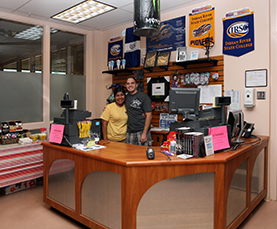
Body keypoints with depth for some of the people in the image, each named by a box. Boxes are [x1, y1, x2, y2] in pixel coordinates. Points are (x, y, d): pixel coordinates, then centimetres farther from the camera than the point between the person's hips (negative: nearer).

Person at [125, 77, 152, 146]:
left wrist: (144, 133, -15)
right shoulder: (126, 97, 11)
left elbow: (149, 116, -10)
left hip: (141, 131, -5)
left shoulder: (143, 96, -5)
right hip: (129, 132, 5)